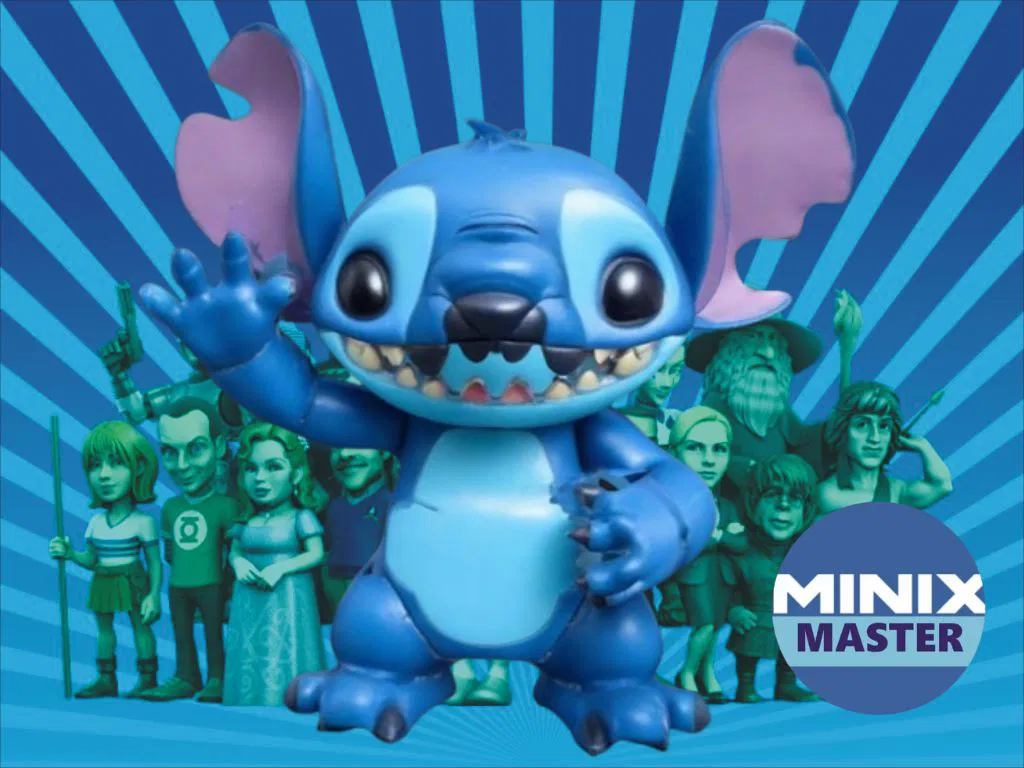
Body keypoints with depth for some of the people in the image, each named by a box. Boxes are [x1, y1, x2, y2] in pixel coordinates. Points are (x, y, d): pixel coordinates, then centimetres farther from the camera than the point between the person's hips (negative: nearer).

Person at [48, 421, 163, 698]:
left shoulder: (143, 522, -14)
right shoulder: (95, 522, 1)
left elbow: (154, 562, -10)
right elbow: (91, 560, 10)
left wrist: (153, 594, -16)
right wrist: (68, 553, -8)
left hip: (132, 582, -6)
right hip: (103, 584, 6)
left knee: (141, 626, 4)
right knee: (103, 627, 13)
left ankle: (148, 679, 14)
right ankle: (106, 680, 25)